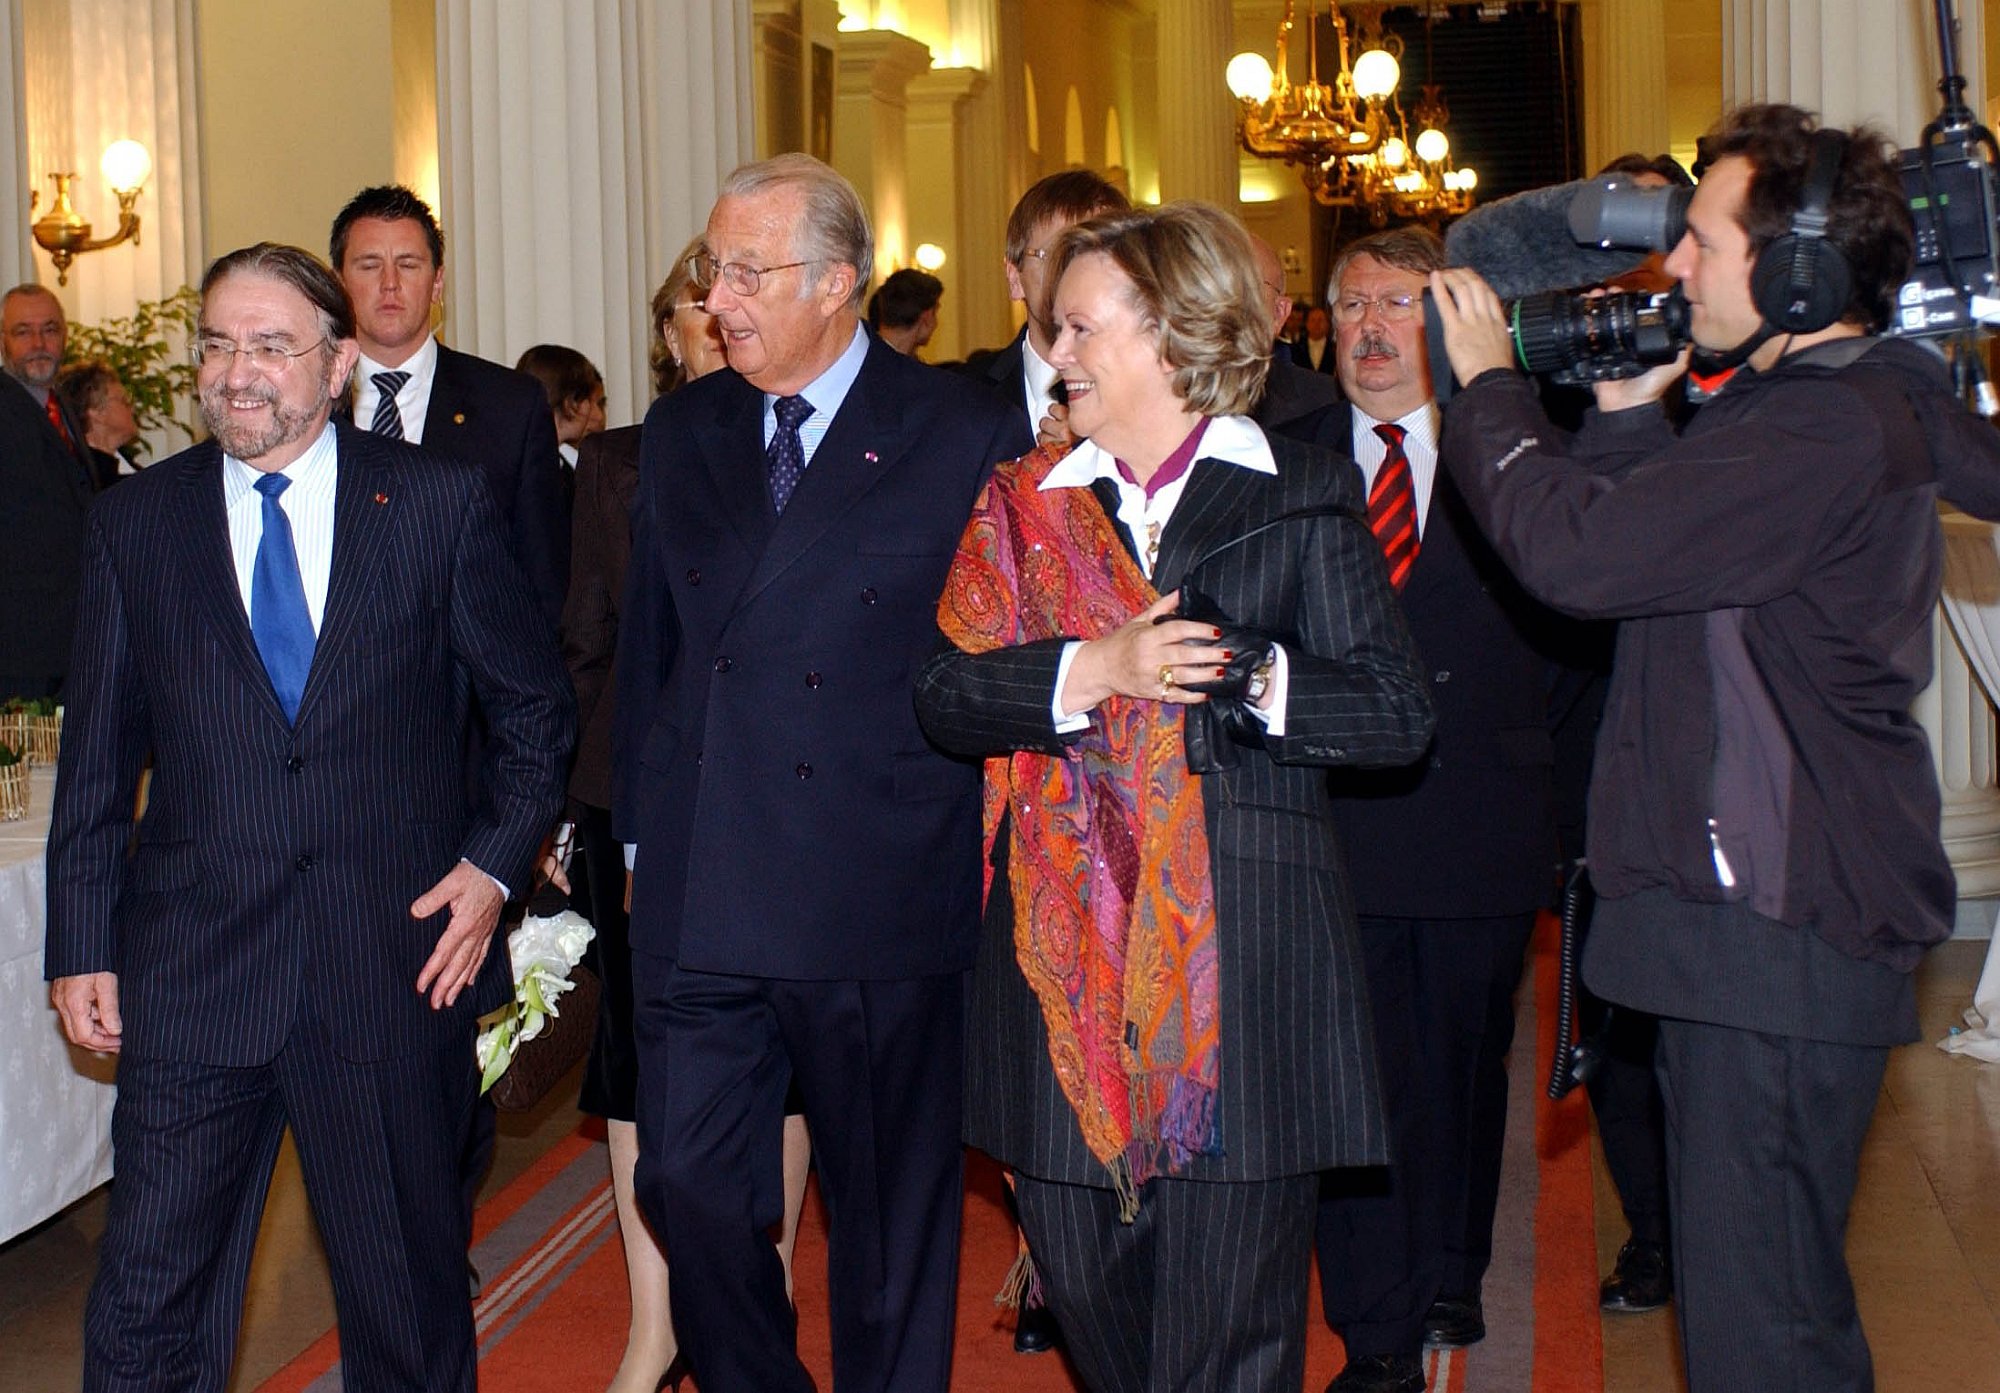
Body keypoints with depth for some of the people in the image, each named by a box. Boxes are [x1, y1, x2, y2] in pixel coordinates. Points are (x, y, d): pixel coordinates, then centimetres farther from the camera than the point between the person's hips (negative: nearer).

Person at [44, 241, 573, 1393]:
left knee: (411, 1297, 13)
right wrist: (82, 946, 5)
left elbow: (536, 705, 8)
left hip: (400, 963, -1)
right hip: (192, 979, 1)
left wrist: (496, 863, -3)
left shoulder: (441, 505, 0)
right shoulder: (132, 524, 5)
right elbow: (97, 760, 9)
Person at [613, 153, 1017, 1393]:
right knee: (690, 1184, 5)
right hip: (700, 896, 4)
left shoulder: (959, 433, -3)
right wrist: (643, 830, 12)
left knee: (890, 1208, 9)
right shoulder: (683, 430, 10)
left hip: (879, 896, -3)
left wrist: (969, 851, -3)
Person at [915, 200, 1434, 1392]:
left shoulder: (1303, 499, 5)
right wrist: (1092, 670, -13)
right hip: (1068, 958, 3)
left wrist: (1249, 676, -15)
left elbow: (1399, 712, -1)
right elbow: (949, 698, 1)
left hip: (1242, 959, -3)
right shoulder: (1024, 505, 14)